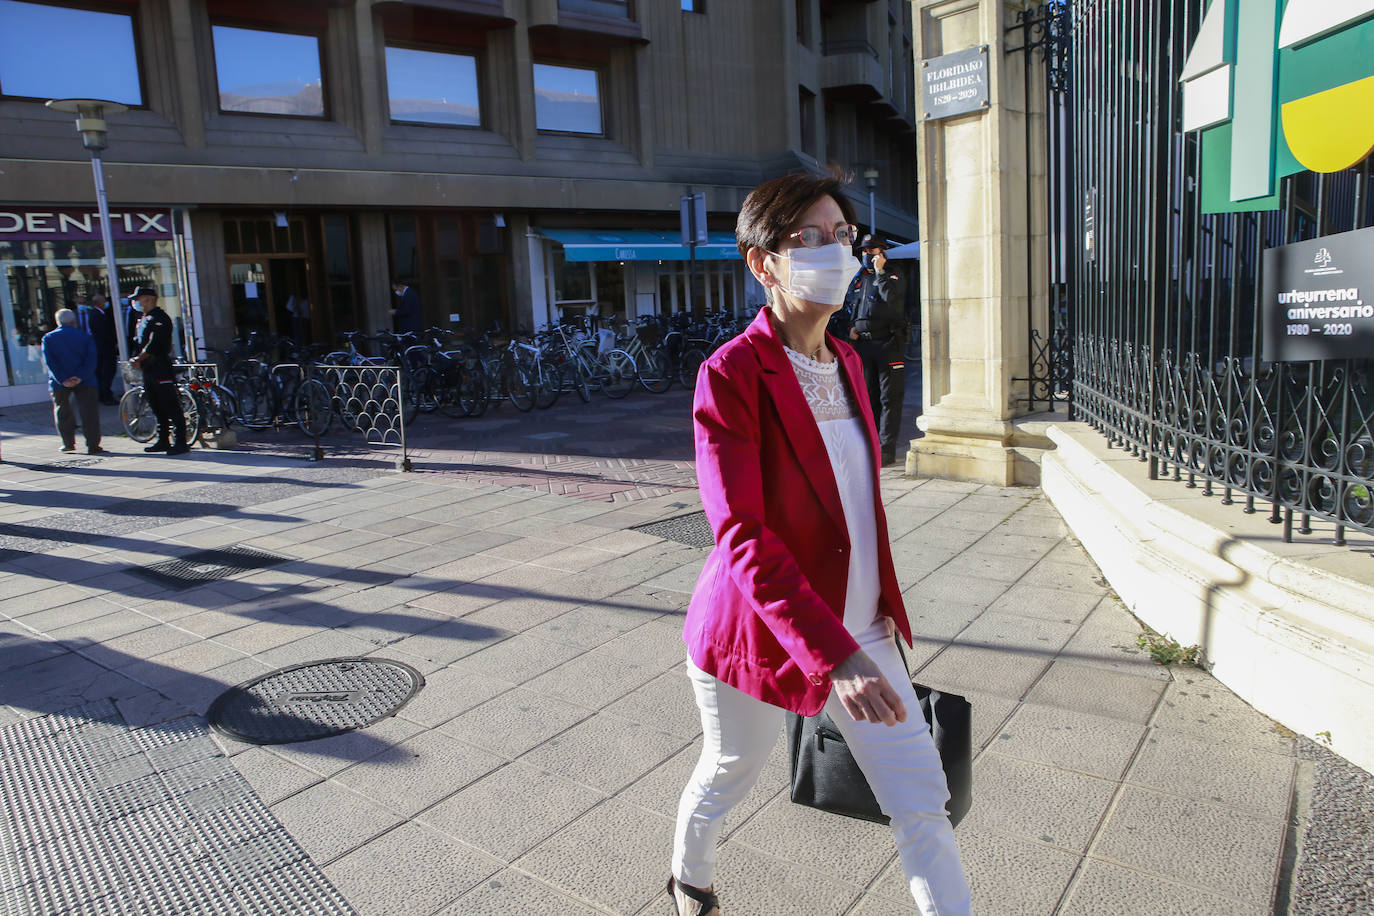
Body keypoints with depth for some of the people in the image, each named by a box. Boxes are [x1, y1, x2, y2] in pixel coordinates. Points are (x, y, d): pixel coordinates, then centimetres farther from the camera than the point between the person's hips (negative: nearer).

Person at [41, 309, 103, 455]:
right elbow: (91, 359, -7)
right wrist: (80, 377, -14)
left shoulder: (48, 338, 6)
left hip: (60, 383, 1)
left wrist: (63, 380, -12)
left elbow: (49, 362, -6)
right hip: (85, 382, -1)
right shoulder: (85, 336, 6)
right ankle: (93, 445, -9)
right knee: (88, 412, -2)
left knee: (62, 412, 16)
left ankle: (68, 443, 19)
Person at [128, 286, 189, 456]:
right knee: (156, 408, 14)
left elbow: (154, 344, -18)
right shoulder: (143, 319, 20)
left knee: (171, 408, -9)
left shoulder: (159, 318, -10)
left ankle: (180, 443, -9)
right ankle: (163, 441, 21)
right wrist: (136, 360, 3)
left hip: (162, 369, -10)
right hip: (148, 370, 10)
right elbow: (139, 343, 21)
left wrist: (139, 359, -10)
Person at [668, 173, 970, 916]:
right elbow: (741, 537, -28)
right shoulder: (731, 374, -20)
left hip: (857, 626, 6)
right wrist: (834, 655, -35)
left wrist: (879, 599, 15)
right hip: (759, 631, -5)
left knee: (921, 799, 7)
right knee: (728, 776, 20)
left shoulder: (846, 361, 4)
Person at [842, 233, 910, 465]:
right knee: (866, 396, 10)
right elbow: (848, 305, 27)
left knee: (889, 398, -5)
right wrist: (853, 326, 10)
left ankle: (887, 448, -4)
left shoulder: (893, 276, 0)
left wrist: (880, 272, -14)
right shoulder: (858, 278, 16)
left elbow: (892, 299, -20)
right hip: (863, 342, 6)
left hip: (888, 343, -6)